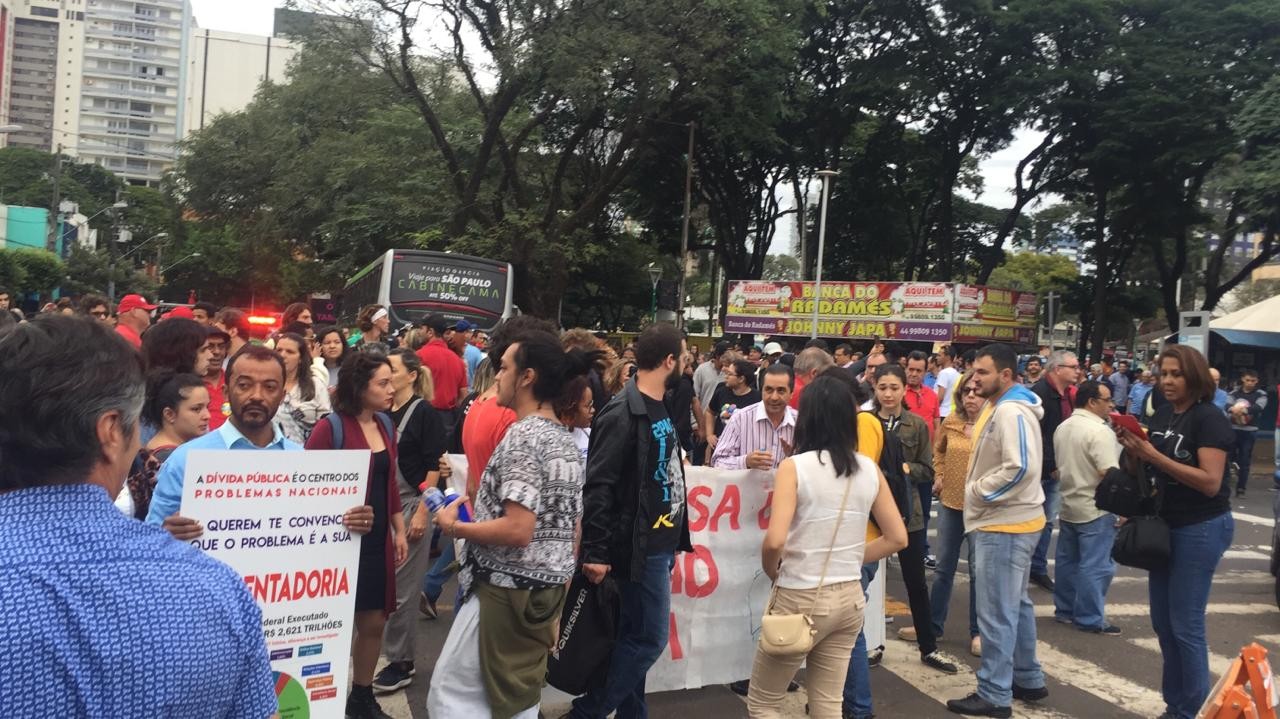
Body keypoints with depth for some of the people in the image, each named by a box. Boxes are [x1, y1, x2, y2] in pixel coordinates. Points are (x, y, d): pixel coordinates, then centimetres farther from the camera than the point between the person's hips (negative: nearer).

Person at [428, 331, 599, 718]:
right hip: (548, 590, 9)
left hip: (506, 591, -9)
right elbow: (572, 530, 13)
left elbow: (518, 530, -26)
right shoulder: (566, 440, 9)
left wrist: (454, 527, -12)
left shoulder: (521, 437, -18)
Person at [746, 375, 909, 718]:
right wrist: (851, 559, 12)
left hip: (801, 599, -5)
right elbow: (897, 538, 6)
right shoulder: (870, 470, 1)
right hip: (850, 598, 5)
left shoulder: (795, 466, -14)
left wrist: (773, 573, -3)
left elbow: (775, 541, -23)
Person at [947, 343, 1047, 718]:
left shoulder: (1011, 412, -20)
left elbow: (1021, 468, -29)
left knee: (997, 613, -4)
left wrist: (977, 491, -18)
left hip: (1004, 525, -11)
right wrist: (977, 489, 8)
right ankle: (1028, 680, 32)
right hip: (1004, 522, 11)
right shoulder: (999, 408, 14)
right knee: (1016, 605, 19)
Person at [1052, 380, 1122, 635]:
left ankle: (1064, 609, 24)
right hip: (1095, 509, -9)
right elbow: (1109, 473, -24)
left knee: (1068, 561, 15)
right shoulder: (1099, 431, -19)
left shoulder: (1063, 427, 9)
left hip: (1068, 505, 9)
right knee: (1095, 566, -1)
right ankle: (1090, 619, 3)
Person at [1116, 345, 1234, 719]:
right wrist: (1132, 448, -6)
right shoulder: (1161, 416, 7)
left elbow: (1211, 482, -22)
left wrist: (1154, 455, -25)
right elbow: (1141, 472, 13)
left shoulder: (1209, 418, -14)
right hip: (1166, 525, 8)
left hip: (1202, 529, -8)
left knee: (1185, 625, -3)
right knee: (1162, 622, 13)